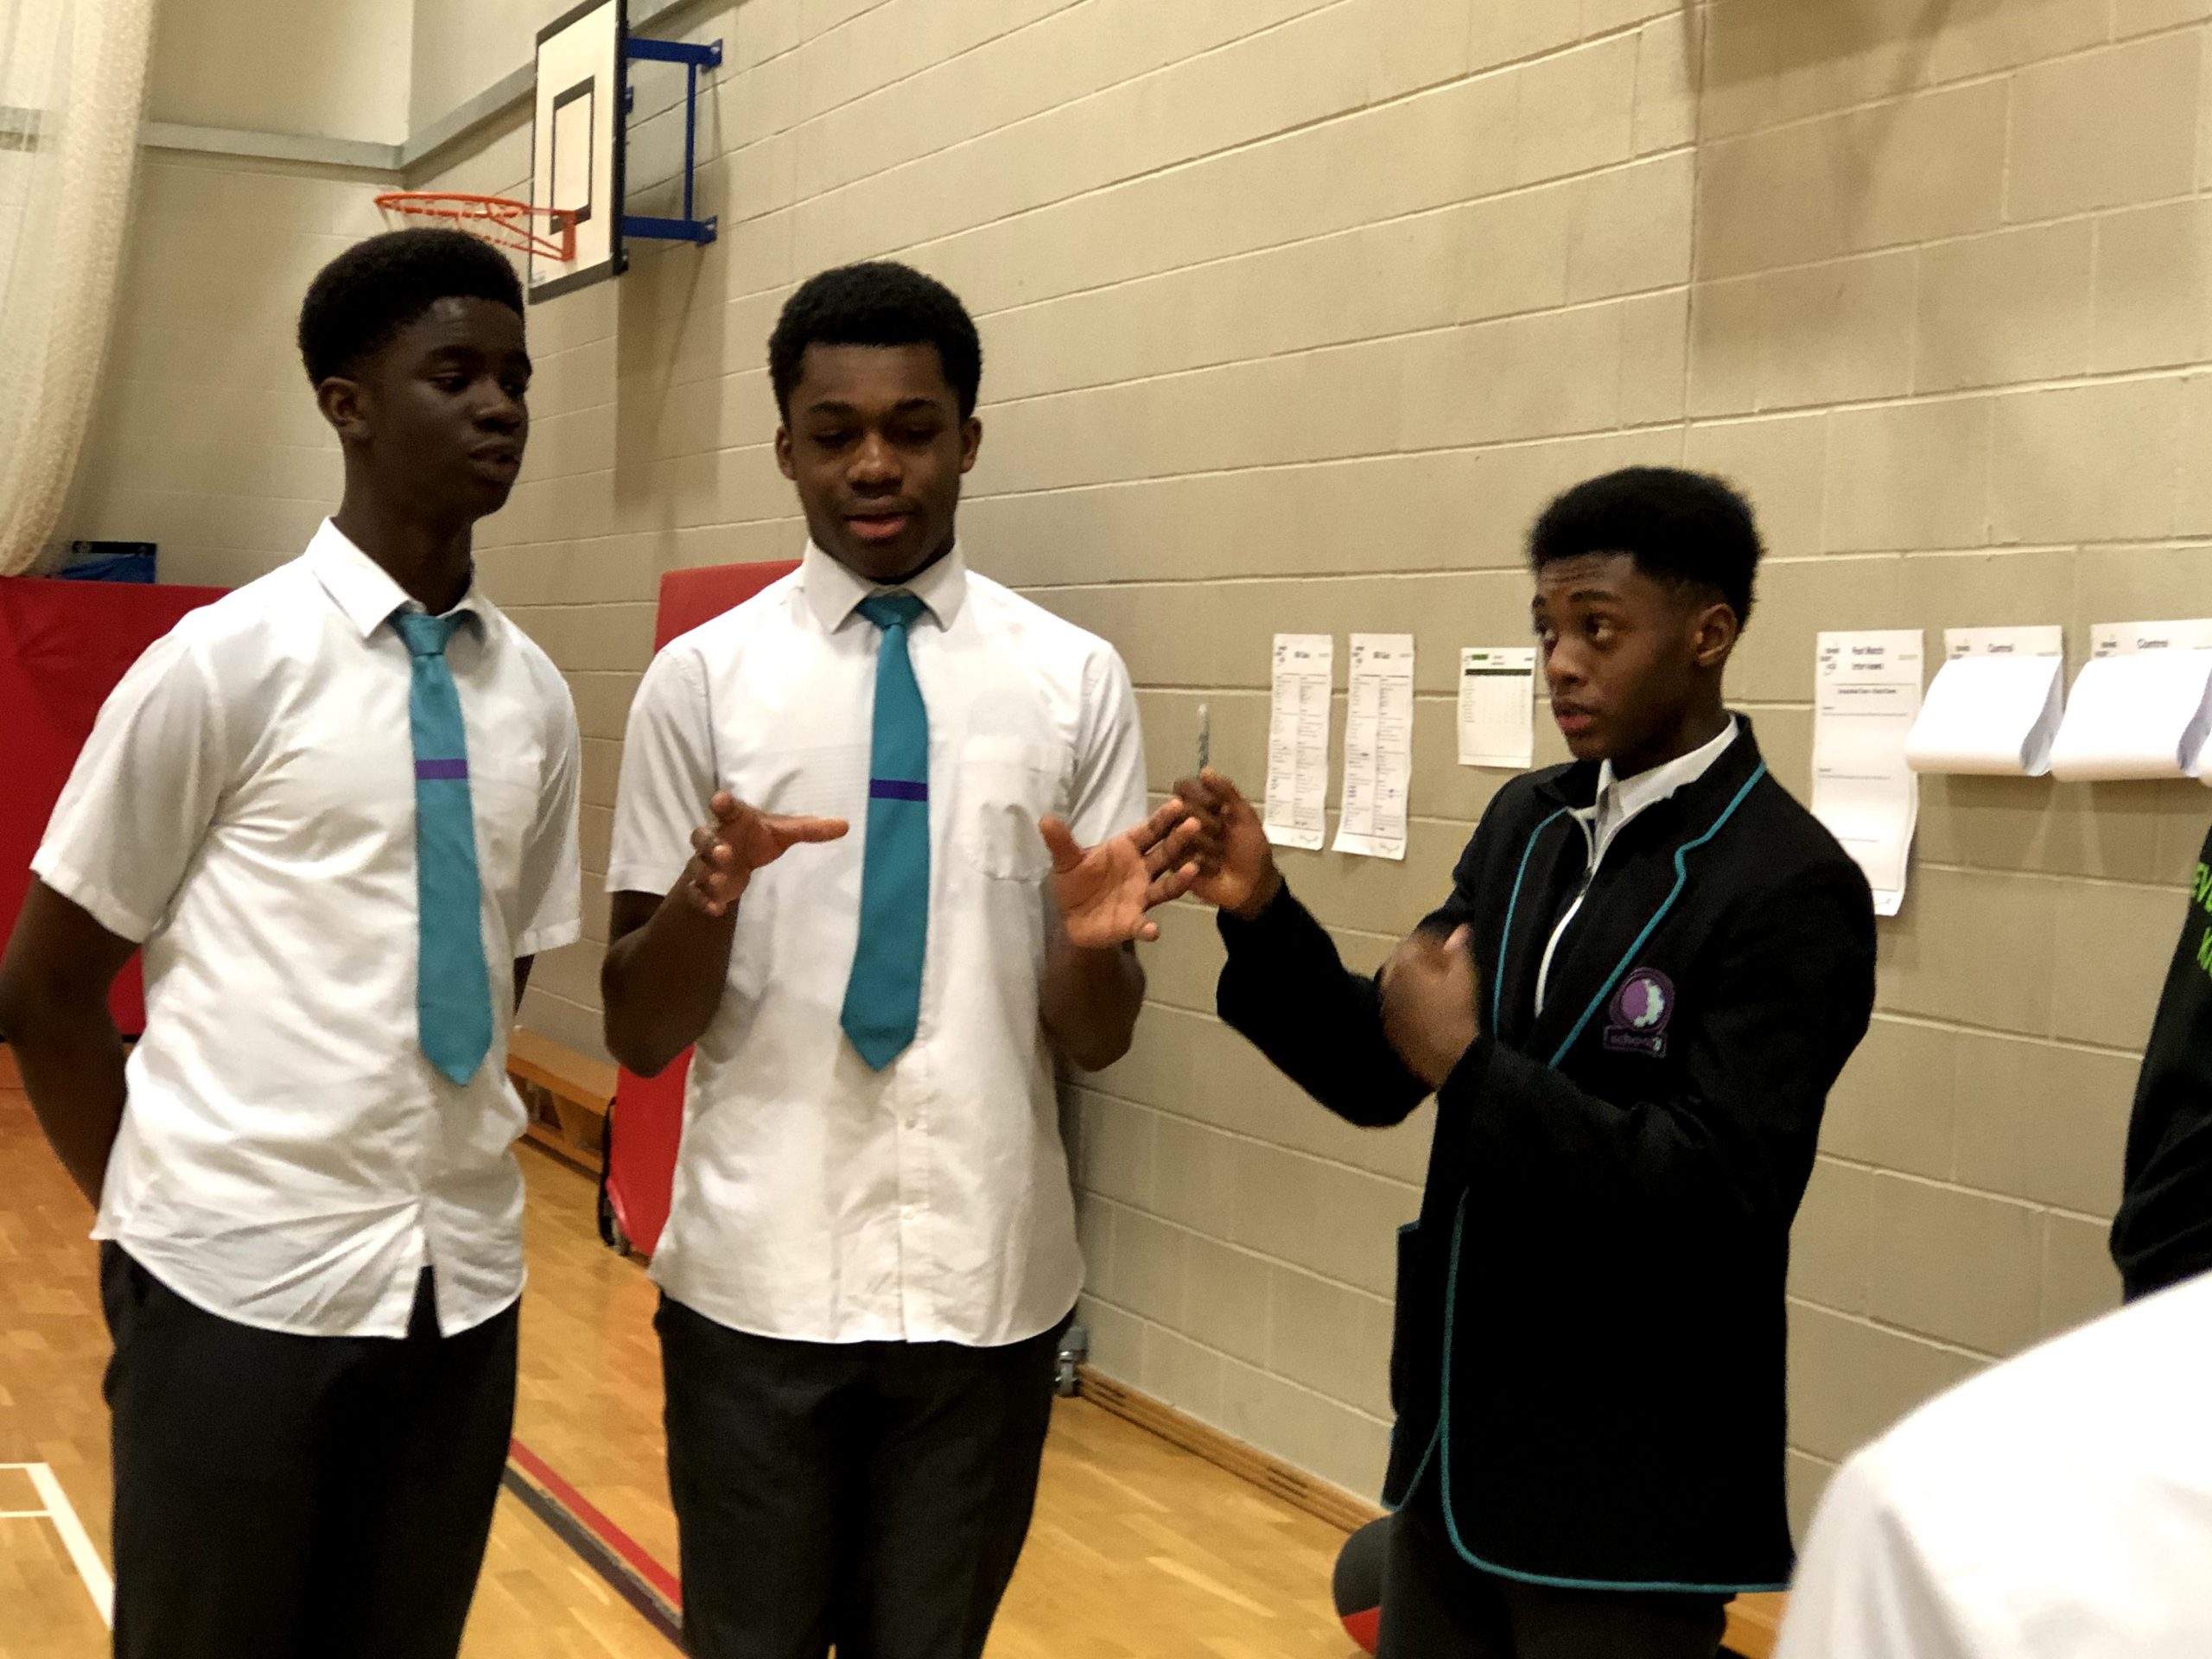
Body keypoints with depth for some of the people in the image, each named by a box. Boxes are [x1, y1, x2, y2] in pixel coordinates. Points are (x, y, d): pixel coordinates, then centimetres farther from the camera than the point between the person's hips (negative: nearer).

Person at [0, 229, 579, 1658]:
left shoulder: (534, 697, 4)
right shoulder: (226, 663, -7)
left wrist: (424, 1172, 9)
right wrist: (153, 1216, 4)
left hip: (461, 1281, 4)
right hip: (245, 1283, -4)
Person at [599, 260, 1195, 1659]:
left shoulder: (1076, 680, 0)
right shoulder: (702, 678, -2)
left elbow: (1097, 1040, 1)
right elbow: (638, 1035, -1)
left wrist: (1098, 944, -21)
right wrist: (705, 898, -22)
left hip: (987, 1280, 1)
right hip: (757, 1275, 0)